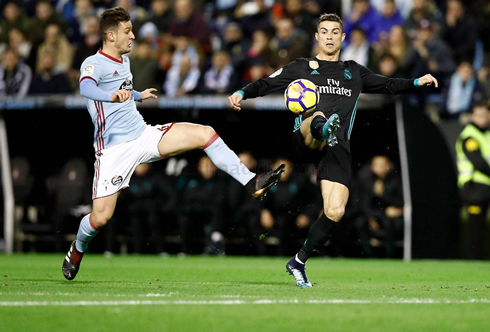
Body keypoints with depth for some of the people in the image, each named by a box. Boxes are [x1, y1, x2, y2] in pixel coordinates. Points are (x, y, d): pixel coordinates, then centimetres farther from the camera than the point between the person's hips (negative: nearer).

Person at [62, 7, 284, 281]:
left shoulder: (124, 60, 12)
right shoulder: (94, 64, -14)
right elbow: (86, 88, -38)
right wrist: (114, 95, -56)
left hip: (143, 134, 7)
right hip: (114, 149, -7)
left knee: (205, 133, -12)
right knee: (101, 217, -9)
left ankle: (251, 182, -11)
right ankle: (78, 248, 24)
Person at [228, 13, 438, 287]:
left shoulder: (354, 72, 26)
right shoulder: (302, 68, 18)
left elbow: (387, 85, 34)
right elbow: (266, 84, 11)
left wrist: (417, 82, 22)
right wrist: (242, 94, -6)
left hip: (338, 148, 3)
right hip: (305, 140, -3)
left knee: (335, 212, -11)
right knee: (318, 118, -40)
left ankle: (299, 262, 5)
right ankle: (323, 130, -79)